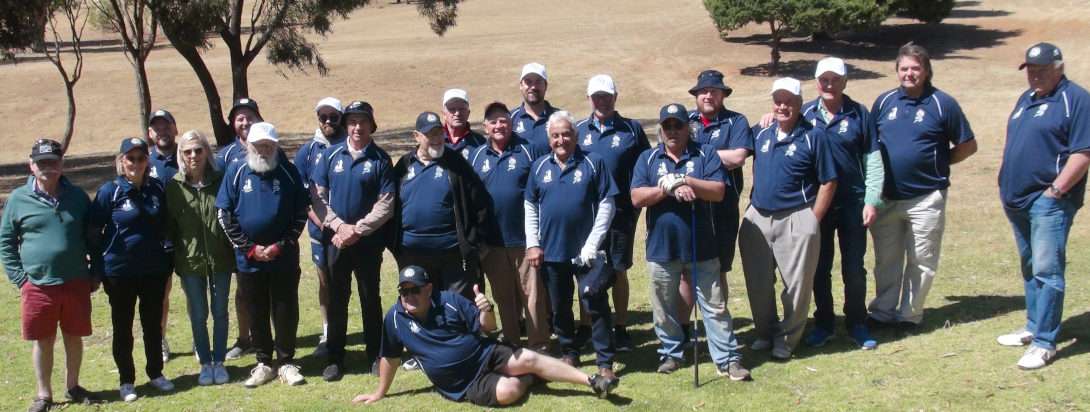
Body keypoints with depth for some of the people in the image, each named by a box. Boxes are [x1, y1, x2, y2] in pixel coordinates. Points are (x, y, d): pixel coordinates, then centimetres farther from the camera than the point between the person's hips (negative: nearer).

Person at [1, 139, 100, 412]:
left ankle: (73, 387, 29)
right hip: (37, 285, -1)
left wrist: (95, 273, 7)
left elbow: (92, 237, 10)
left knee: (74, 338, 12)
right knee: (42, 341, 8)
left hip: (76, 284, 2)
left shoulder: (77, 197, 4)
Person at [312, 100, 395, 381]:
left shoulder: (380, 159, -3)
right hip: (336, 239, 2)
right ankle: (335, 358, 14)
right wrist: (339, 225, -9)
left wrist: (358, 229, -13)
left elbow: (386, 204, -8)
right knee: (337, 299, 7)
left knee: (370, 297, 7)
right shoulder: (331, 155, 3)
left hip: (369, 241, -2)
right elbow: (319, 195, 2)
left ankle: (375, 355, 17)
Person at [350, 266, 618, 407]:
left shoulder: (450, 301, -7)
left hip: (485, 354, 2)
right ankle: (529, 378, 6)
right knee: (507, 392, -28)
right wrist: (380, 393, 5)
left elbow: (488, 328, -2)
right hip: (464, 383, -2)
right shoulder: (395, 318, -9)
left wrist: (486, 311, -24)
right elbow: (390, 358, 2)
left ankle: (593, 382, -10)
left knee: (529, 358, -20)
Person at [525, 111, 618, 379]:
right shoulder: (540, 166, 6)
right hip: (551, 251, 4)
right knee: (559, 308, 14)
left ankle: (605, 362, 3)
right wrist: (532, 244, 3)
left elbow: (606, 205, -7)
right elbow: (530, 207, 11)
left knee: (596, 306, -3)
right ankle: (569, 354, 29)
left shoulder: (593, 163, -4)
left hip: (585, 252, -4)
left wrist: (593, 244, -12)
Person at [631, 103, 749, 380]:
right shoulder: (648, 159, 7)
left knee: (715, 306, 1)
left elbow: (718, 191, -10)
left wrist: (684, 181, -18)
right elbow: (637, 197, -5)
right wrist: (669, 189, -17)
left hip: (701, 247, -2)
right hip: (661, 247, 2)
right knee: (664, 308, 12)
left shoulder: (706, 155, 3)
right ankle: (670, 353, 27)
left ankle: (728, 359, 4)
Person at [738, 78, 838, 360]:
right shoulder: (760, 134, 8)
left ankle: (787, 338, 17)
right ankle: (765, 331, 30)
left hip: (796, 220, -5)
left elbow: (828, 183, -5)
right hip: (757, 218, 5)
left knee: (797, 284, 1)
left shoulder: (813, 137, -6)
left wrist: (812, 221, -7)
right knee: (758, 282, 12)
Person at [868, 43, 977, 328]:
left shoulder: (943, 104, -5)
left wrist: (938, 163, -3)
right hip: (886, 197, 3)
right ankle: (883, 311, 22)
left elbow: (968, 146, 1)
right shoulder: (884, 102, 6)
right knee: (886, 259, 12)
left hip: (926, 198, -3)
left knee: (921, 261, 4)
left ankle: (910, 314, 15)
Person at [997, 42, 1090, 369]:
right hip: (1018, 200, 9)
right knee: (1030, 269, 17)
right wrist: (1007, 185, 16)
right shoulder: (1026, 99, 17)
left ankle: (1044, 343, -9)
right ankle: (1034, 327, 28)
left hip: (1049, 201, -9)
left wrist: (1056, 189, -19)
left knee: (1047, 271, -10)